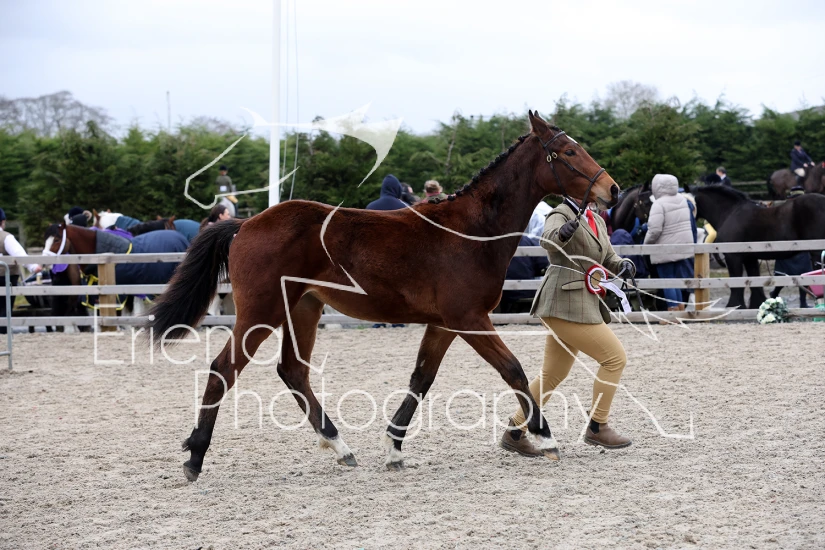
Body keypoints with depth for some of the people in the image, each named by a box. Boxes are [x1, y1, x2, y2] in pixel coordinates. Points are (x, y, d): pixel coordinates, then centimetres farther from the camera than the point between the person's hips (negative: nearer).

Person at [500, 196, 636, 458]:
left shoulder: (597, 221, 15)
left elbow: (608, 258, 21)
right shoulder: (561, 215, -10)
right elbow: (548, 241, -31)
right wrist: (562, 233, -54)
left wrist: (622, 264, -2)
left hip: (584, 304, 9)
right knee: (615, 357, -8)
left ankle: (514, 433, 19)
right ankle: (597, 427, 1)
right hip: (566, 304, -9)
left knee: (553, 375, 12)